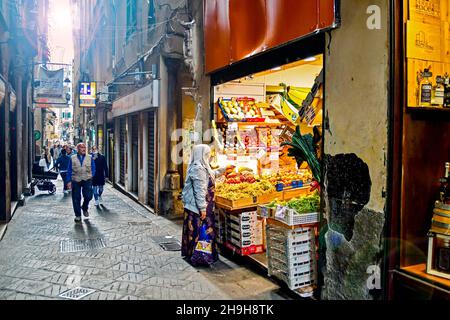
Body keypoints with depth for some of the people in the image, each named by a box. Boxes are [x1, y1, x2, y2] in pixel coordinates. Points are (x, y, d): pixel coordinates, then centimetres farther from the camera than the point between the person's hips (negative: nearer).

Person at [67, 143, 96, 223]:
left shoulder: (90, 158, 7)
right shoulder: (72, 158, 6)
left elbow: (93, 169, 10)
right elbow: (69, 170, 6)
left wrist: (91, 177, -2)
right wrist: (69, 181, 0)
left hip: (87, 180, 0)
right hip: (76, 180, 0)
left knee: (88, 196, -9)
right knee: (76, 198, 2)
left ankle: (85, 208, 23)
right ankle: (78, 215, 16)